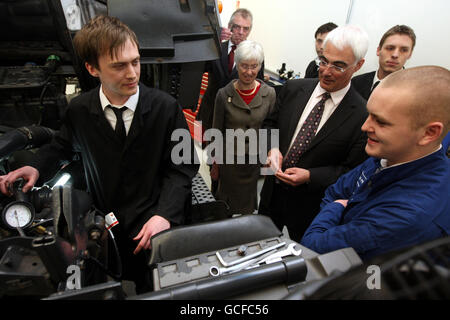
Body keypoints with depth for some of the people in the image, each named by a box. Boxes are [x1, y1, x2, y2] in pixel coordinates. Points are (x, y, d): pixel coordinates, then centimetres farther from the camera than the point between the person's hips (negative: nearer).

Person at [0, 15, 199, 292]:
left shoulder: (166, 107, -12)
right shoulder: (78, 111, -4)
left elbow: (182, 167, -9)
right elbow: (63, 146, 18)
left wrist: (164, 215, -21)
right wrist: (37, 167, -1)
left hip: (155, 224, -2)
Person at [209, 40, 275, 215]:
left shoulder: (269, 94, -5)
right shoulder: (224, 94, -8)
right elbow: (217, 133, -1)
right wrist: (215, 165, 2)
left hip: (257, 161, 1)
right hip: (230, 160, -1)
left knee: (249, 207, 17)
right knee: (227, 208, 13)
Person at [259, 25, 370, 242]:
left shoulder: (363, 115, -18)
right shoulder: (293, 88, -5)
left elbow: (354, 171, -13)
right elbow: (270, 124, 6)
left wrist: (309, 176, -24)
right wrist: (272, 147, -15)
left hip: (310, 207, -3)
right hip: (272, 192, 4)